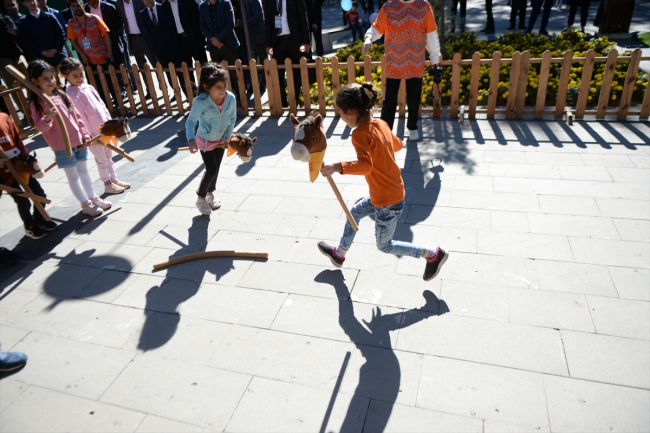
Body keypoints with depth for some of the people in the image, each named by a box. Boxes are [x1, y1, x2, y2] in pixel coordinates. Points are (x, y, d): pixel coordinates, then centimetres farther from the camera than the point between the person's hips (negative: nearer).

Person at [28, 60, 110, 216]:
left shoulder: (61, 95, 6)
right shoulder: (36, 103, -9)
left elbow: (76, 116, 10)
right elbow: (40, 127, -14)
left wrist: (85, 134, 5)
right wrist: (46, 119, -34)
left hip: (78, 141, 5)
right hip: (62, 146, -5)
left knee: (84, 171, 16)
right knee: (73, 176, 5)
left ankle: (93, 198, 29)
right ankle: (86, 204, 14)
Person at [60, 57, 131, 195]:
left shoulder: (88, 87, 8)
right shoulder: (71, 94, -14)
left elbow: (101, 105, 13)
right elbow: (79, 115, -17)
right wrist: (88, 134, -19)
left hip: (104, 128, 7)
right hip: (93, 132, -7)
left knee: (109, 156, 16)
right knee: (101, 159, 3)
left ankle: (114, 180, 28)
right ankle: (108, 185, 14)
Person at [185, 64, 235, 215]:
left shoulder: (231, 98, -23)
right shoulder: (200, 102, -33)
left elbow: (232, 119, -9)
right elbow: (191, 122, -27)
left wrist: (227, 138, -5)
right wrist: (191, 139, -42)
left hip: (220, 139, 4)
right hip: (205, 140, -4)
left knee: (216, 169, 16)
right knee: (211, 170, -6)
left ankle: (210, 194, 42)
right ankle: (201, 198, 19)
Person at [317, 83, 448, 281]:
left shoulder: (359, 133, -22)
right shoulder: (381, 124, 2)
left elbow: (365, 165, -36)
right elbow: (398, 145, 19)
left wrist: (338, 167, -41)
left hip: (388, 201, -9)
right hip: (394, 190, 9)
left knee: (384, 245, 11)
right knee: (354, 212, 25)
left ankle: (433, 254, 18)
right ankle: (339, 253, 44)